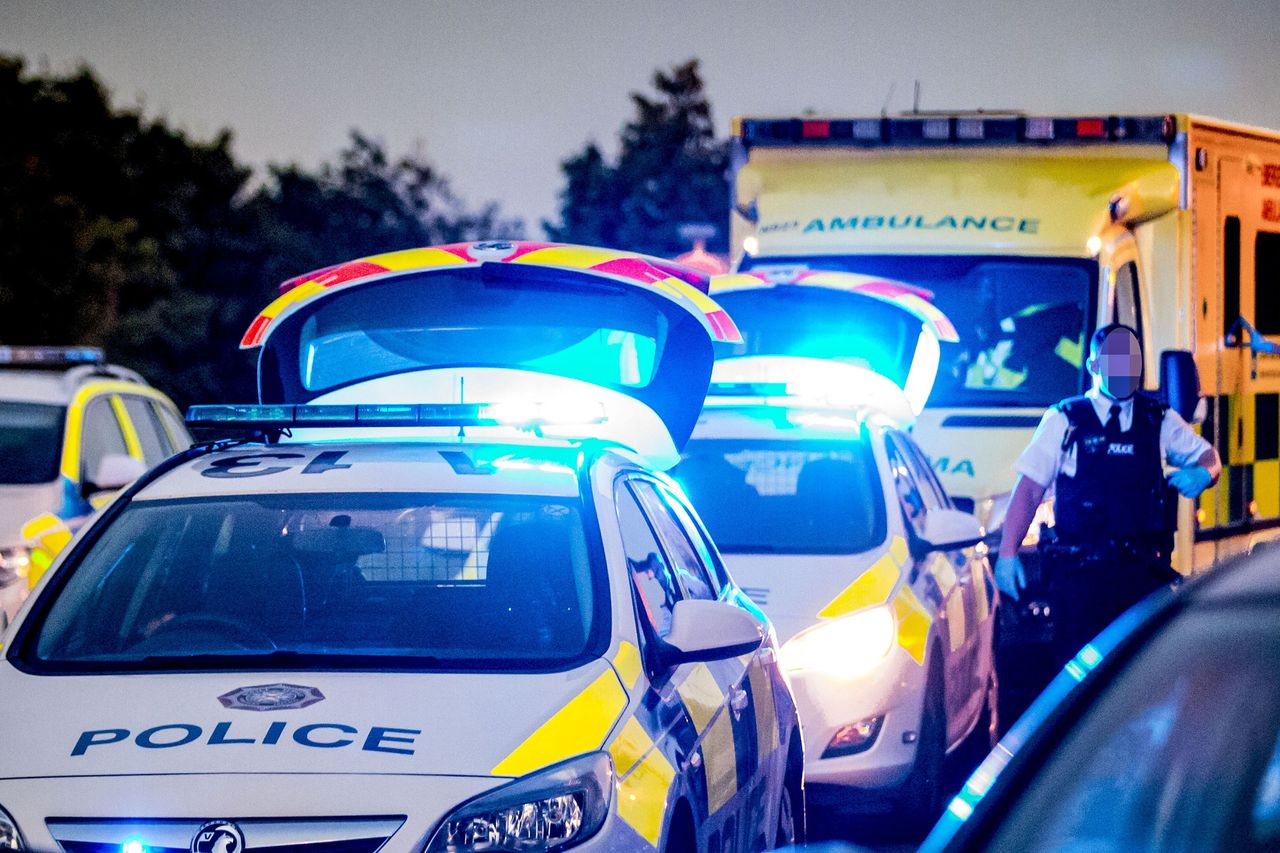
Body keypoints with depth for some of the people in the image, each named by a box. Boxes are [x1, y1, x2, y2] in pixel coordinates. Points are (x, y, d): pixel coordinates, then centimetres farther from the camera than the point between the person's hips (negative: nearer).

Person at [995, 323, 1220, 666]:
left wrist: (1202, 473, -4)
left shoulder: (1158, 420, 14)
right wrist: (1007, 555, -6)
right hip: (1080, 570, -2)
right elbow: (1028, 490, 3)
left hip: (1144, 569, 2)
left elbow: (1208, 456, 22)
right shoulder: (1065, 422, 6)